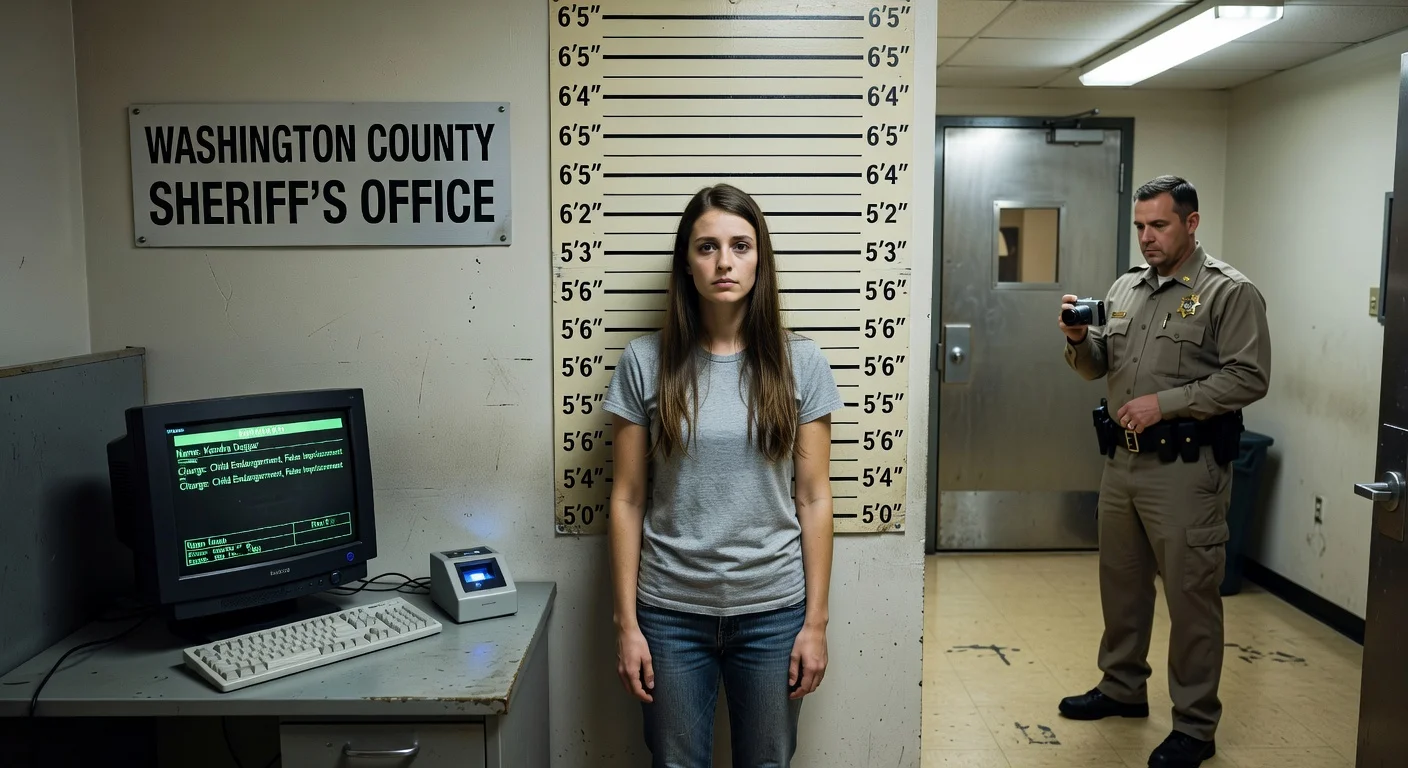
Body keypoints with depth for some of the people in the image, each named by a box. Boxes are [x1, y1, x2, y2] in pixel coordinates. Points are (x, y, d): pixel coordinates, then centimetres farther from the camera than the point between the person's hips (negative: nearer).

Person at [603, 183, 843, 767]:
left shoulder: (798, 362, -3)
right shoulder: (645, 362, -5)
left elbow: (814, 500, 0)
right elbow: (627, 501, -2)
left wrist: (816, 621, -2)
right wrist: (627, 623, -3)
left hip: (772, 609, 1)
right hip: (670, 610, 0)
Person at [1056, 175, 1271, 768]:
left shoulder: (1229, 292, -7)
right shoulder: (1126, 288, 12)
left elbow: (1249, 378, -14)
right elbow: (1096, 367, 16)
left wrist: (1165, 401, -20)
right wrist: (1079, 340, -6)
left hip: (1184, 469, -7)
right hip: (1121, 459, 7)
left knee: (1191, 596, 1)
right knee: (1120, 581, 18)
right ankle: (1122, 687, 36)